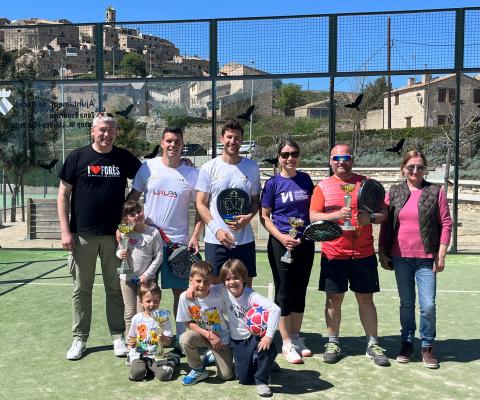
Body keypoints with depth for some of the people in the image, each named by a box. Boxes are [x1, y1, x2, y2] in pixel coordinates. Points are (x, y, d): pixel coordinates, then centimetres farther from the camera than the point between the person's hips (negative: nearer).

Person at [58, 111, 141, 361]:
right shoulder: (78, 157, 0)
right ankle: (79, 338, 21)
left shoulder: (124, 158, 5)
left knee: (115, 287, 8)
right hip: (82, 235, -1)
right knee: (81, 288, 8)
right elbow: (63, 194, 1)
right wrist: (65, 230, -5)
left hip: (114, 234, 1)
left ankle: (118, 336, 20)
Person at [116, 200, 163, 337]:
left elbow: (159, 256, -6)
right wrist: (120, 254, -14)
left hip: (145, 278, -2)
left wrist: (147, 274, -10)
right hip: (127, 277, 2)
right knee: (130, 313, 10)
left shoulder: (153, 232, -8)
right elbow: (118, 249, 11)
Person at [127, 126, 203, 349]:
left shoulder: (192, 174, 1)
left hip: (179, 241, 0)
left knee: (181, 291, 4)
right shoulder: (148, 167, 2)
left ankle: (181, 337, 18)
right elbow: (132, 198, 7)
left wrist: (195, 236, -5)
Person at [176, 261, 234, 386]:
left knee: (226, 376, -3)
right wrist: (209, 335, -21)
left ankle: (212, 355, 31)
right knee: (185, 339, -32)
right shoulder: (185, 297, -21)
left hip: (221, 337, -1)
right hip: (201, 333, 1)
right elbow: (189, 323, -11)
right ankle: (198, 370, -4)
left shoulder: (219, 292, -26)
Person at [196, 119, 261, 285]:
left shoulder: (252, 167, 6)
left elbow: (255, 201, 12)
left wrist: (248, 217, -10)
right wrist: (217, 229, -12)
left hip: (245, 239, 2)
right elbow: (201, 204, 1)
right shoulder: (209, 168, 1)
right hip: (215, 240, -1)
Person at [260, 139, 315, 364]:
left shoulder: (305, 180, 6)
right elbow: (264, 216, -4)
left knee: (300, 290, 12)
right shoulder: (273, 183, -5)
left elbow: (312, 209, 15)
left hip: (305, 242, 4)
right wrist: (282, 237, -17)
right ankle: (286, 343, 13)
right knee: (284, 291, 3)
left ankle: (296, 337, 27)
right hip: (281, 243, -4)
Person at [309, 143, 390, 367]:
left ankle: (373, 345, 20)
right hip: (333, 254, -1)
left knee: (366, 299, 8)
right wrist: (336, 215, -19)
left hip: (364, 254, 1)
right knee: (334, 299, 7)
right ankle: (333, 344, 20)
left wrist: (370, 218, -14)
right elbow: (313, 216, -3)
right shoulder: (323, 186, 4)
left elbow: (383, 212, 7)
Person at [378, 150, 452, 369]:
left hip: (426, 258, -2)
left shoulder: (436, 192, 0)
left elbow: (446, 224, -1)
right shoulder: (394, 193, 6)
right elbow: (385, 225, 8)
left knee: (428, 305, -1)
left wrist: (441, 254, -5)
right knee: (406, 303, 12)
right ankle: (407, 343, 25)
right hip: (400, 258, 2)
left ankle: (427, 346, 17)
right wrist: (382, 253, 5)